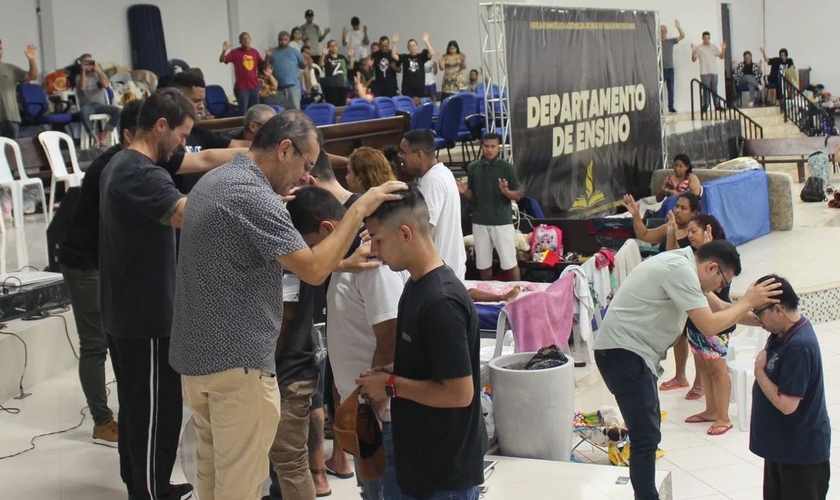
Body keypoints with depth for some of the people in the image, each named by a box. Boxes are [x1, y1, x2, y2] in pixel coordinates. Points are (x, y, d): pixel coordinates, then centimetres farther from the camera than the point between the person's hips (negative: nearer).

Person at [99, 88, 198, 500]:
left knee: (136, 403, 19)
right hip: (146, 314, -11)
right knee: (157, 409, 0)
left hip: (126, 309, 11)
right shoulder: (141, 174, -23)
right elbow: (190, 215, -38)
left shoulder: (120, 165, 12)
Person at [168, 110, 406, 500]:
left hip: (198, 353, 10)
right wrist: (359, 209, -18)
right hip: (237, 359, -10)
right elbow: (313, 270, -24)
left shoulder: (215, 181, 11)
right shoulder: (253, 197, -20)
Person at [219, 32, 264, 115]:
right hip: (241, 87, -4)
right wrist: (224, 51, -29)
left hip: (254, 86, 4)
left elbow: (263, 66, 15)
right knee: (243, 111, -5)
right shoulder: (235, 52, -3)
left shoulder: (255, 52, 9)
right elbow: (221, 60, -11)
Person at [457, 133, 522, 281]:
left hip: (502, 221, -3)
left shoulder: (507, 167, -5)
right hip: (480, 221, 3)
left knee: (509, 263, 1)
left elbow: (518, 196, -3)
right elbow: (473, 196, 12)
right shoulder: (473, 167, 4)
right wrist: (464, 191, -10)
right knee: (483, 264, 11)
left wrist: (506, 192, -23)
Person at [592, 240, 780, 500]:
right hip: (624, 352, -11)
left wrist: (757, 315, 13)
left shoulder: (680, 264, 14)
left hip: (628, 351, 11)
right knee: (646, 438, -9)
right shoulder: (681, 270, -18)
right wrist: (747, 302, -10)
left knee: (648, 433, 19)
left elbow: (713, 308, 23)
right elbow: (709, 326, -22)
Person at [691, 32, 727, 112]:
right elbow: (693, 59, -2)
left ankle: (717, 105, 12)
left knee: (715, 90, 7)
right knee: (706, 90, -5)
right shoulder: (699, 48, 2)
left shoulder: (714, 47, 12)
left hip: (714, 72, 3)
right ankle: (705, 106, -2)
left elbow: (721, 56, 12)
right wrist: (693, 52, -18)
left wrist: (723, 49, -4)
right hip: (704, 72, -3)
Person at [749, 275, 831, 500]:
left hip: (802, 451, -10)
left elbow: (787, 404, -29)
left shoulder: (799, 346, -29)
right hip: (781, 445, 10)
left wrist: (759, 371, -20)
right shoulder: (784, 331, -1)